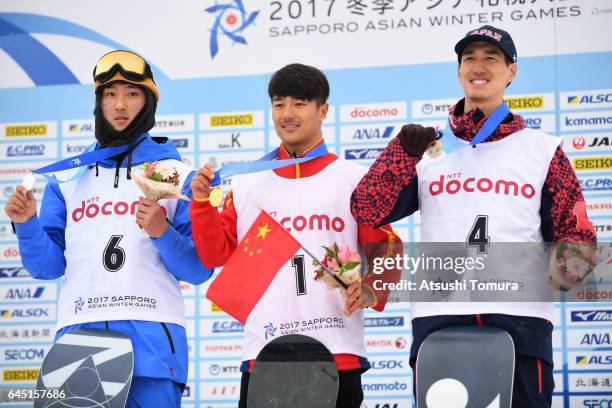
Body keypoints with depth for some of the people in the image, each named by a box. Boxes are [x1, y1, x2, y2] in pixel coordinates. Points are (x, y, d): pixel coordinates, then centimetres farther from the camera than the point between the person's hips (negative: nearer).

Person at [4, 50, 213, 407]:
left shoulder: (178, 175, 8)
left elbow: (200, 270, 3)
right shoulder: (69, 177, 16)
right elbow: (49, 266, 13)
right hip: (79, 332, 2)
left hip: (151, 335, -2)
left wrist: (162, 233, -13)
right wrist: (27, 224, -3)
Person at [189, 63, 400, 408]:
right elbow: (217, 253, 14)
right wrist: (202, 202, 1)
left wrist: (372, 290, -16)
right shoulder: (247, 185, 15)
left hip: (337, 353, -2)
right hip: (263, 352, 2)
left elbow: (384, 250, 3)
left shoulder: (355, 180, 6)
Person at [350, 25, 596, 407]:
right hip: (438, 318, 1)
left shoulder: (543, 150, 12)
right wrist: (404, 150, -8)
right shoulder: (429, 148, 14)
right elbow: (368, 211, 4)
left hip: (521, 320, -1)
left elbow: (577, 233, 10)